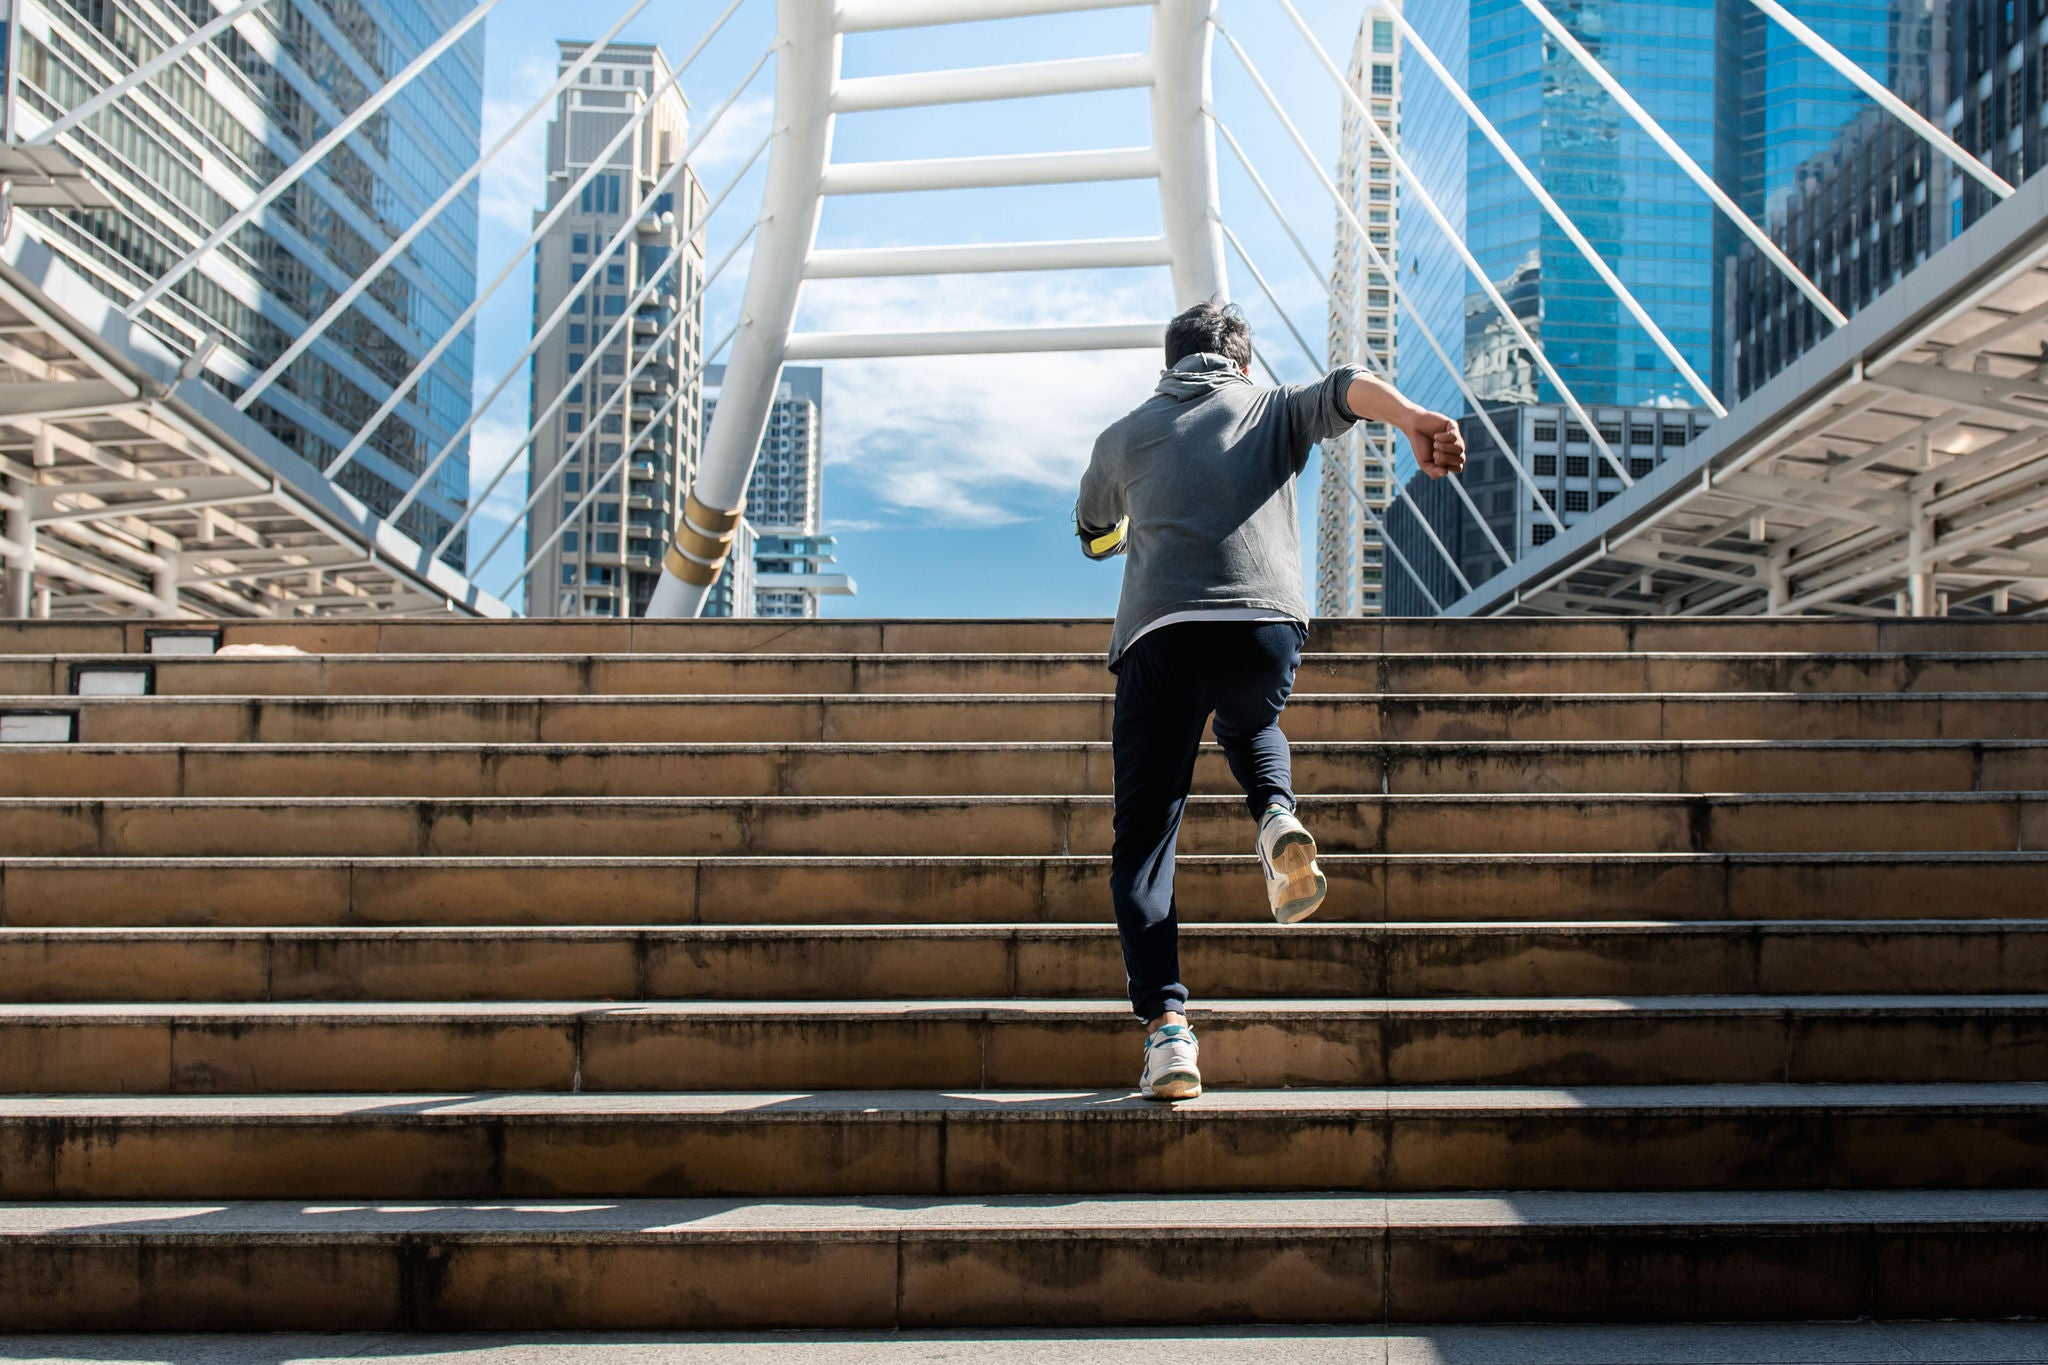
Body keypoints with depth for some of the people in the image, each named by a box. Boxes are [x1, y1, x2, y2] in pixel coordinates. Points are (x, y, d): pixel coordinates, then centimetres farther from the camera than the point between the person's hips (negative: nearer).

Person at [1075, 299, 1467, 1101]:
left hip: (1158, 631, 0)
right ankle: (1277, 821, 3)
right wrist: (1415, 420, -18)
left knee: (1143, 840, 7)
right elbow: (1349, 389, 1)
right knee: (1251, 726, 36)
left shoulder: (1123, 436, 28)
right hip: (1266, 621, 1)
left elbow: (1094, 537, 46)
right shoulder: (1273, 408, 24)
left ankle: (1166, 1027, -9)